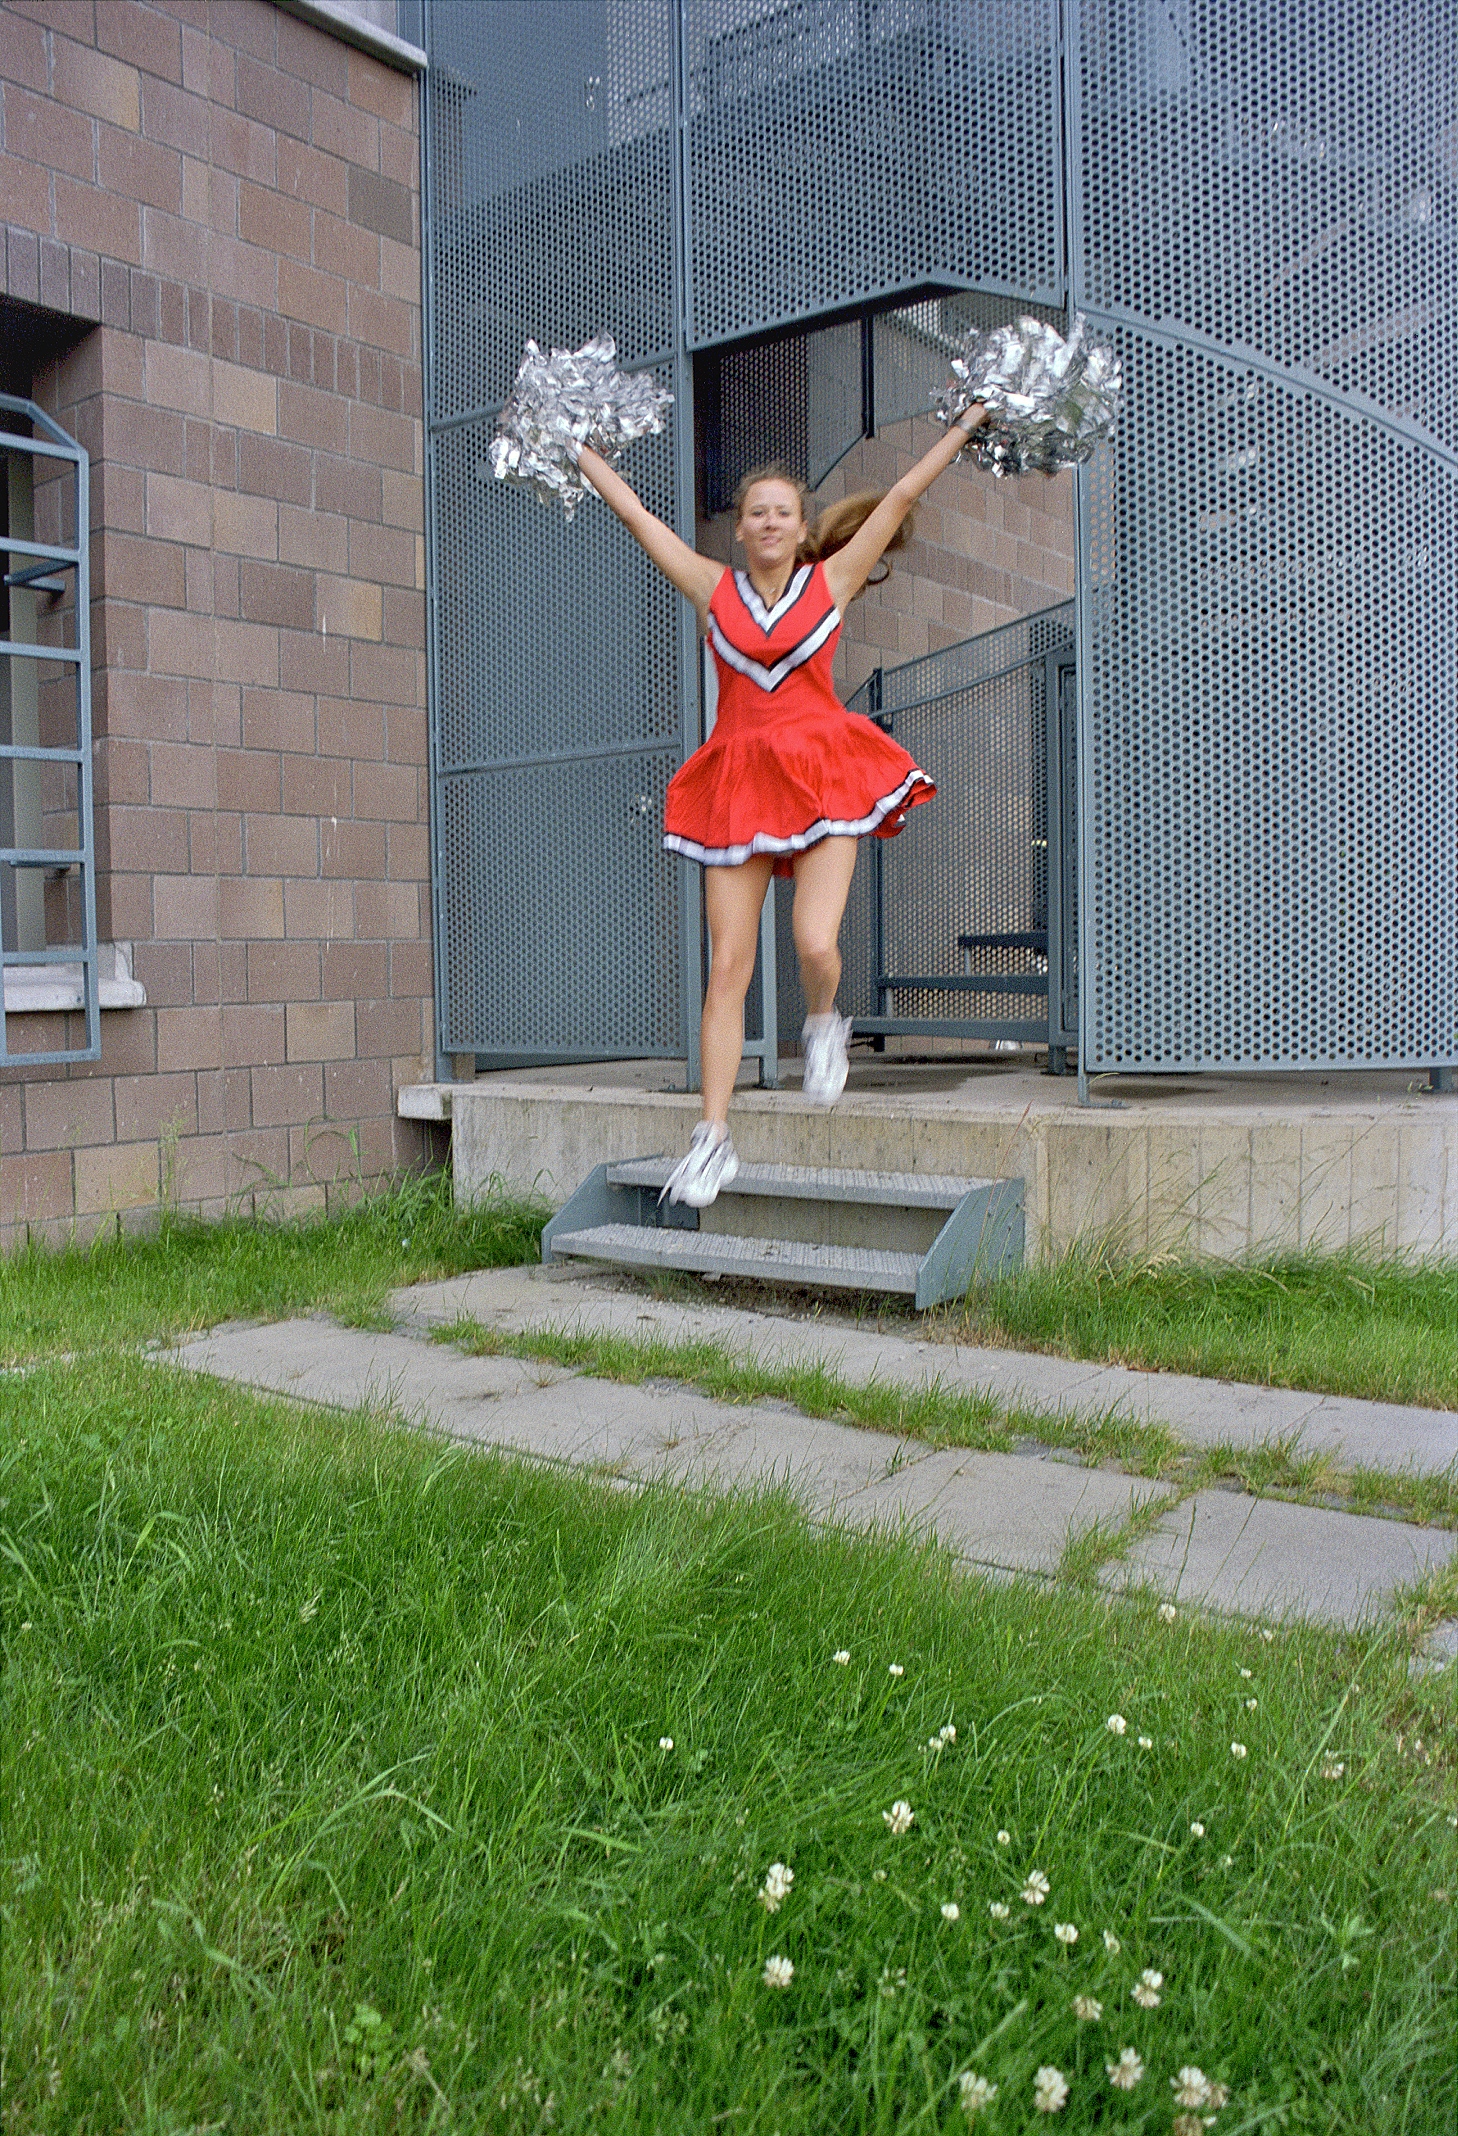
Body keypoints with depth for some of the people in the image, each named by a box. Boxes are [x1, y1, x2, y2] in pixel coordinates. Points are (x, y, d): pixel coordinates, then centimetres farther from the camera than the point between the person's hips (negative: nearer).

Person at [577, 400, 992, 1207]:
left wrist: (965, 425, 15)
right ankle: (712, 1139, 1)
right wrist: (576, 444, 20)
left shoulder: (831, 581, 7)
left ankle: (824, 1023, 18)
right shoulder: (713, 588, 9)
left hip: (823, 780, -1)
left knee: (815, 944, -19)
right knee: (727, 966, -3)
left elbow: (899, 496, 10)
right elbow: (634, 512, 14)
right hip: (737, 786, 1)